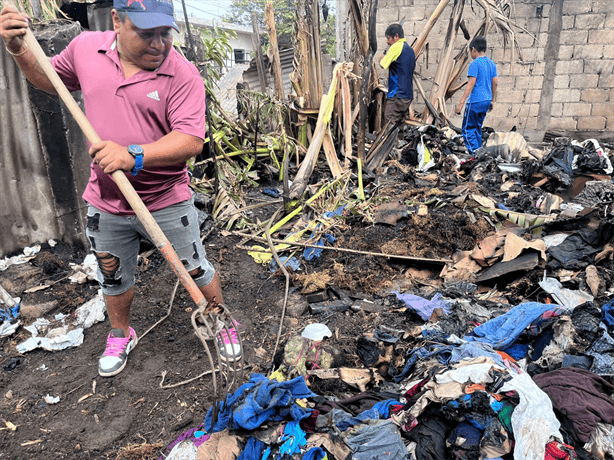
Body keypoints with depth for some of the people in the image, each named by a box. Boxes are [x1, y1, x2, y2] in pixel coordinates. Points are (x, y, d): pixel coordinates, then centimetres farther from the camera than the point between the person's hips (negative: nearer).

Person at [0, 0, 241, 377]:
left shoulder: (183, 74, -16)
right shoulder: (86, 48, -1)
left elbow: (192, 140, -24)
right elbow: (51, 79, 19)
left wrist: (134, 156, -35)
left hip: (167, 203, -4)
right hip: (106, 204, 4)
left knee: (196, 271, 11)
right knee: (114, 277, 22)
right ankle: (121, 335, 50)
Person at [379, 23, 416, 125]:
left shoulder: (396, 47, -8)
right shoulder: (410, 50, 18)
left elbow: (383, 64, -3)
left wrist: (383, 57, 20)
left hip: (397, 95, -9)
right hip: (408, 95, 9)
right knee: (401, 123, 13)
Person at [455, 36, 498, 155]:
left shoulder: (475, 64, -10)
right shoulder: (491, 63, 12)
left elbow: (471, 84, -17)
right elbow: (494, 83, 14)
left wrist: (461, 102, -18)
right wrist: (492, 101, 22)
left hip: (475, 101, -8)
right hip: (486, 101, 8)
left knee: (468, 129, -3)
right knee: (477, 128, 17)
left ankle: (475, 153, -12)